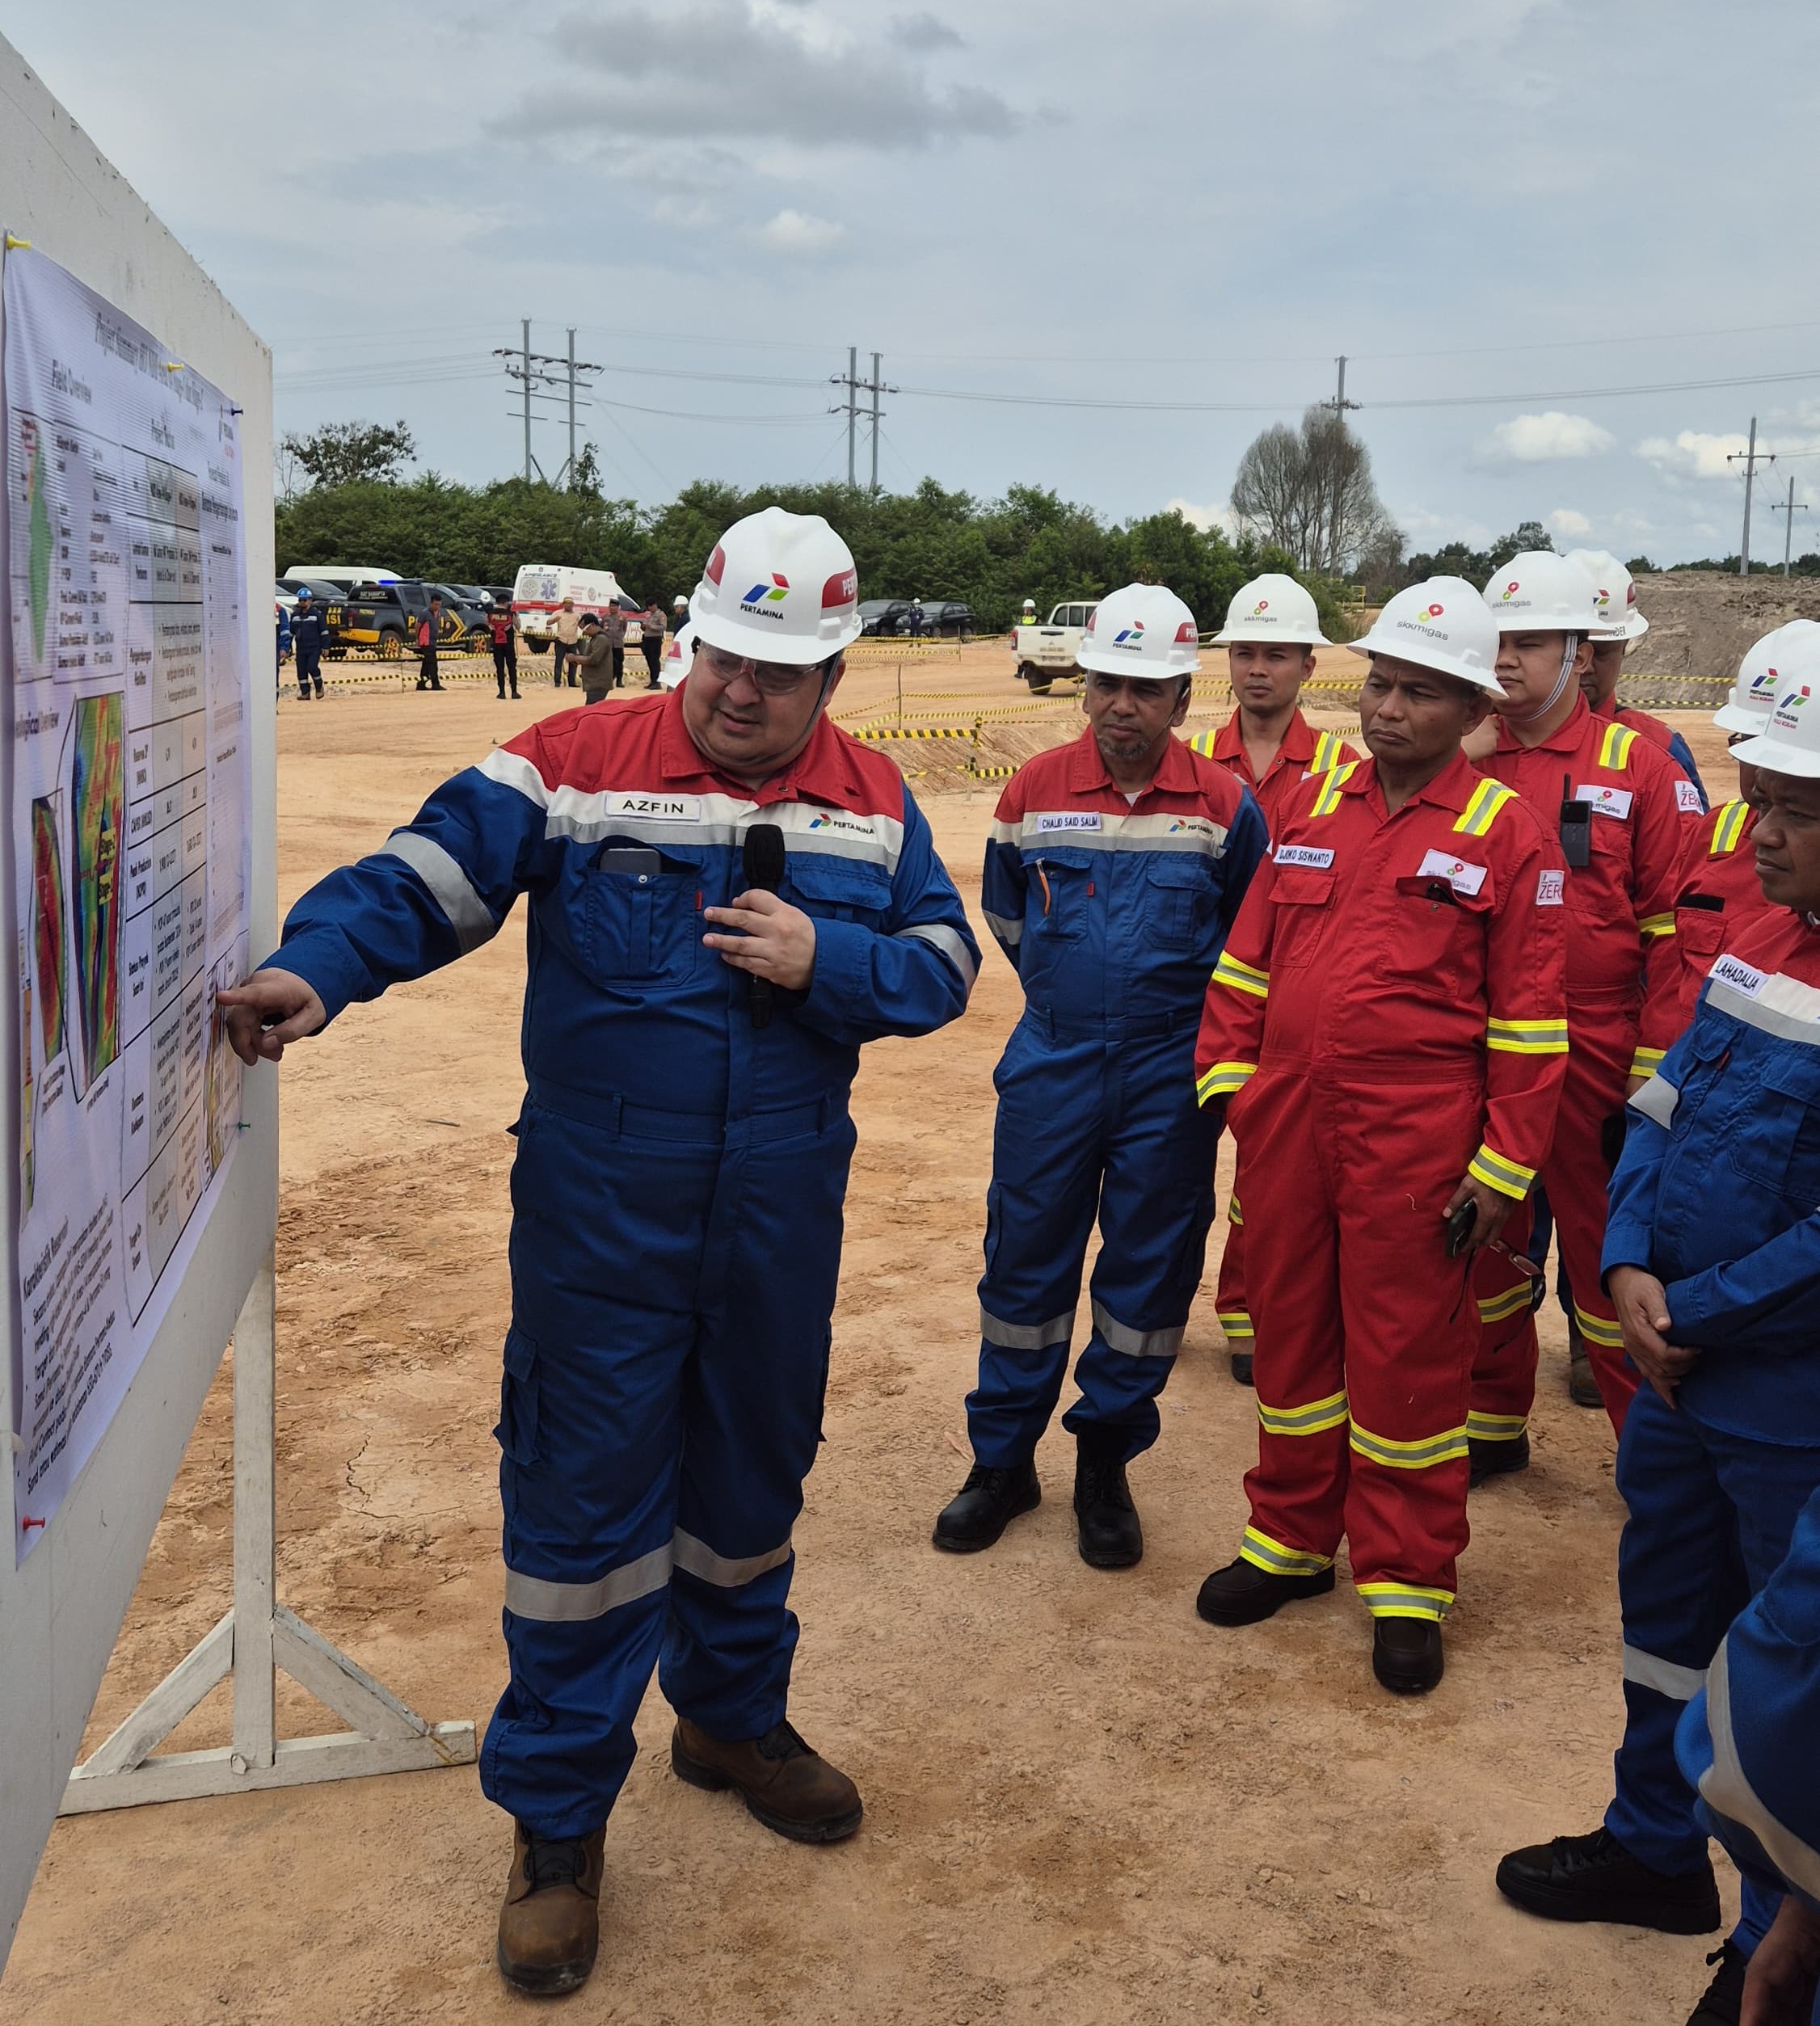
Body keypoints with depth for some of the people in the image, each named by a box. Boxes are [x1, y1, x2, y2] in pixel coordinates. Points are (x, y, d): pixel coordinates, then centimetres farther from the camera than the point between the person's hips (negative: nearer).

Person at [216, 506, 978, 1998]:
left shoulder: (874, 804, 3)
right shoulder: (576, 764, -9)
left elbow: (943, 963, 3)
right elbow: (424, 880, -16)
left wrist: (822, 959, -15)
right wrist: (315, 970, -33)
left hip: (780, 1227, 4)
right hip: (600, 1221, -3)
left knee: (753, 1481, 20)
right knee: (584, 1504, 3)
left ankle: (734, 1719, 44)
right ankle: (557, 1820, 21)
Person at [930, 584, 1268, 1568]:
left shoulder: (1224, 805, -5)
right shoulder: (1034, 789, -1)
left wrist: (1172, 1006, 12)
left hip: (1170, 1077, 0)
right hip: (1051, 1065, 1)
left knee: (1150, 1268, 7)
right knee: (1025, 1261, 6)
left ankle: (1105, 1466, 23)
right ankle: (1002, 1460, 22)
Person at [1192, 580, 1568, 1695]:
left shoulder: (1507, 832, -4)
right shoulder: (1310, 806, 8)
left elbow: (1529, 1017, -5)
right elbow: (1248, 959, 12)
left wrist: (1503, 1171, -7)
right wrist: (1228, 1081, 4)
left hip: (1414, 1141, -4)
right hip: (1287, 1120, 4)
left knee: (1405, 1354, 5)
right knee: (1292, 1329, 15)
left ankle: (1408, 1582, 22)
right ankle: (1293, 1539, 32)